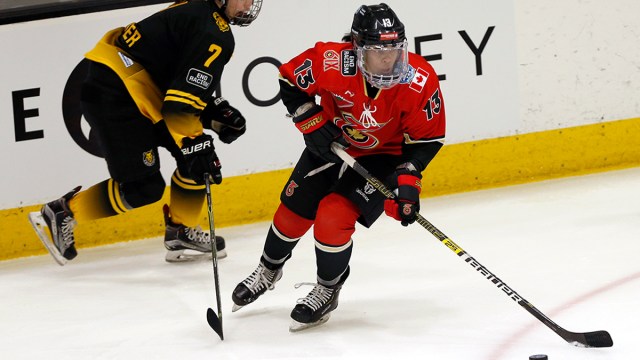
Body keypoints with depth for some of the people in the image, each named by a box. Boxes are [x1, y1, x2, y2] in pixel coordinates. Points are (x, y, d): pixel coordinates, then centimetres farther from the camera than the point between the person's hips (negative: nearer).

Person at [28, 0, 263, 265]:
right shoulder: (215, 35, -18)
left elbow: (189, 83, 21)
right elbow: (181, 103, -24)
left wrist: (217, 113, 11)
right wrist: (193, 146, -22)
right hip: (112, 96, -11)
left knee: (200, 153, 12)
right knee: (143, 188, -8)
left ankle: (181, 233, 20)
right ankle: (62, 214, 5)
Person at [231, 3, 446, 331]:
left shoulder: (420, 81, -31)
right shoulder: (331, 62, -31)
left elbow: (427, 139, -17)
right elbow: (291, 80, -11)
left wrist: (408, 178, -26)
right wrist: (313, 125, -16)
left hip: (383, 156, -3)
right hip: (331, 143, 3)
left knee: (334, 217, -19)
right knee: (294, 211, 11)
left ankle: (327, 291, 8)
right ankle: (268, 271, 43)